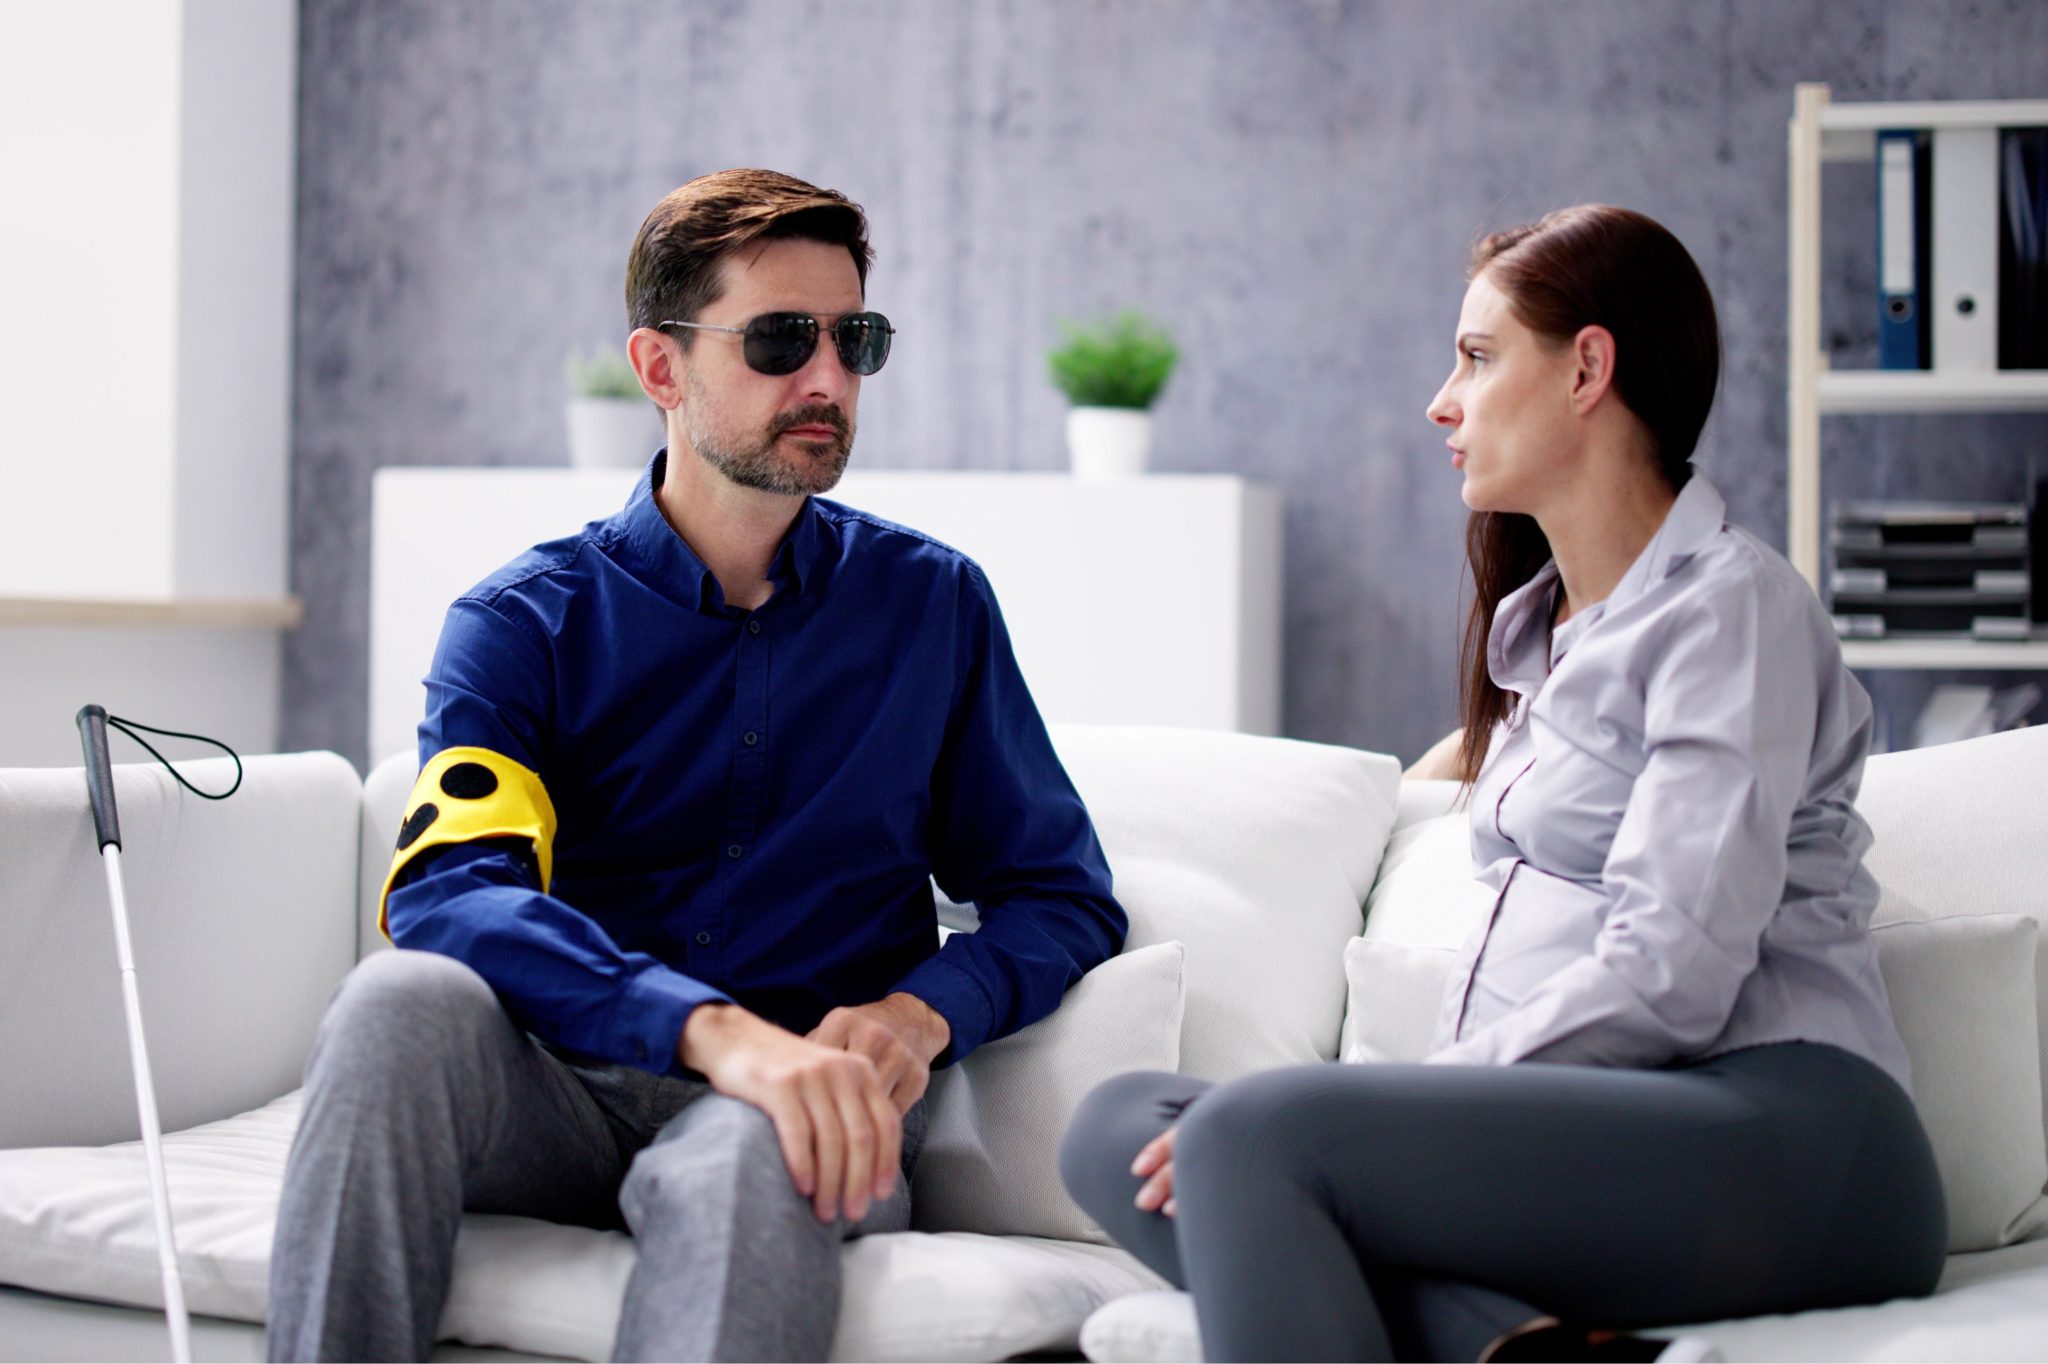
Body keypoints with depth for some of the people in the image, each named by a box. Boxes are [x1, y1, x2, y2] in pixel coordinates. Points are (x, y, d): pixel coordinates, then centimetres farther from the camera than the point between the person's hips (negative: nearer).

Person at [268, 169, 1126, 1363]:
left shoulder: (932, 603, 12)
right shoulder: (525, 623, 4)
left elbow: (1063, 896, 13)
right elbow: (449, 893, -15)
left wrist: (921, 1014, -10)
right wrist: (712, 1029, -32)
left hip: (808, 1099, -1)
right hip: (567, 1096, 1)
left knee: (750, 1150, -38)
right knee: (403, 1001, -32)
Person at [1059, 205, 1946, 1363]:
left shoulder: (1733, 603, -2)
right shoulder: (1542, 625, 27)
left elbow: (1666, 979, -14)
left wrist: (1408, 1101, -16)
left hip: (1771, 1130, -9)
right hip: (1577, 1130, 9)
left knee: (1256, 1128, -30)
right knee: (1119, 1130, -12)